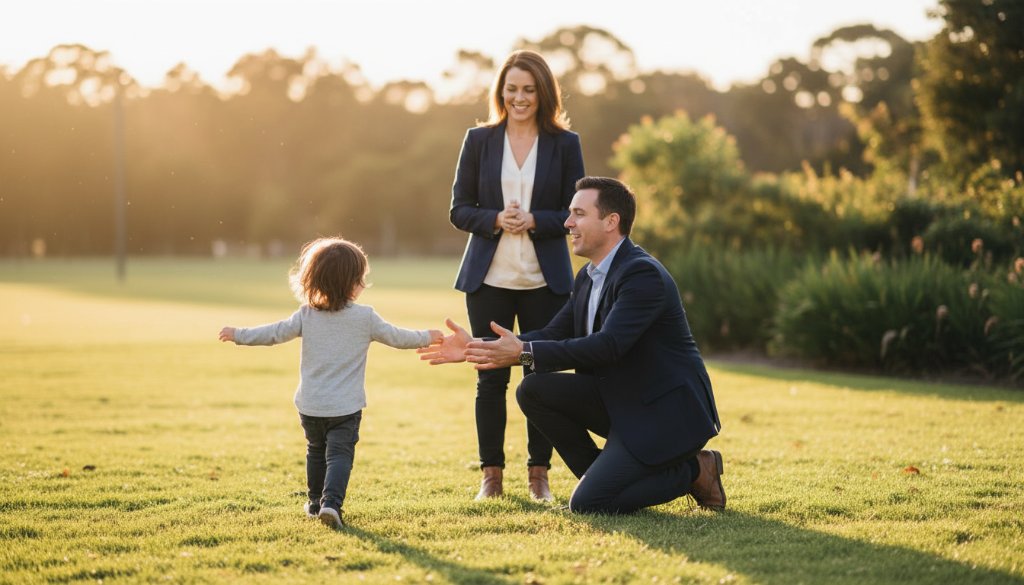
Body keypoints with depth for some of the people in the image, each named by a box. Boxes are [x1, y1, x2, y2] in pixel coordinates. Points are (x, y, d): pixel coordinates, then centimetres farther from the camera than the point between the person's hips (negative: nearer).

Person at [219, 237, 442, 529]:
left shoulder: (307, 315, -3)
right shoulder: (365, 317, -8)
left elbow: (275, 333, 1)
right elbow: (396, 337, 2)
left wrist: (238, 334, 15)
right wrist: (426, 337, 20)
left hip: (310, 406, 3)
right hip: (345, 407, -3)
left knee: (316, 451, 22)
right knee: (340, 454, -5)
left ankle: (316, 502, 35)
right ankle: (331, 502, -24)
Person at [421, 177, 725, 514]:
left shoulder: (643, 274, -20)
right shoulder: (589, 277, 9)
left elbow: (607, 345, -30)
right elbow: (554, 335, 8)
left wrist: (523, 353, -32)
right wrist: (476, 347, -2)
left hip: (665, 411, -9)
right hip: (619, 400, 9)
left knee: (586, 503, -17)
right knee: (534, 390, -6)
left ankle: (692, 470, 1)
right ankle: (605, 475, 5)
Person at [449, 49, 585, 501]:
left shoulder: (564, 144, 3)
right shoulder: (479, 140, 5)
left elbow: (576, 214, 2)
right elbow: (459, 210, 5)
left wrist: (535, 221, -16)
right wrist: (495, 220, -14)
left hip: (544, 279, 0)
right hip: (489, 277, 1)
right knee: (491, 376, 3)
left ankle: (538, 475, 12)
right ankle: (491, 475, 12)